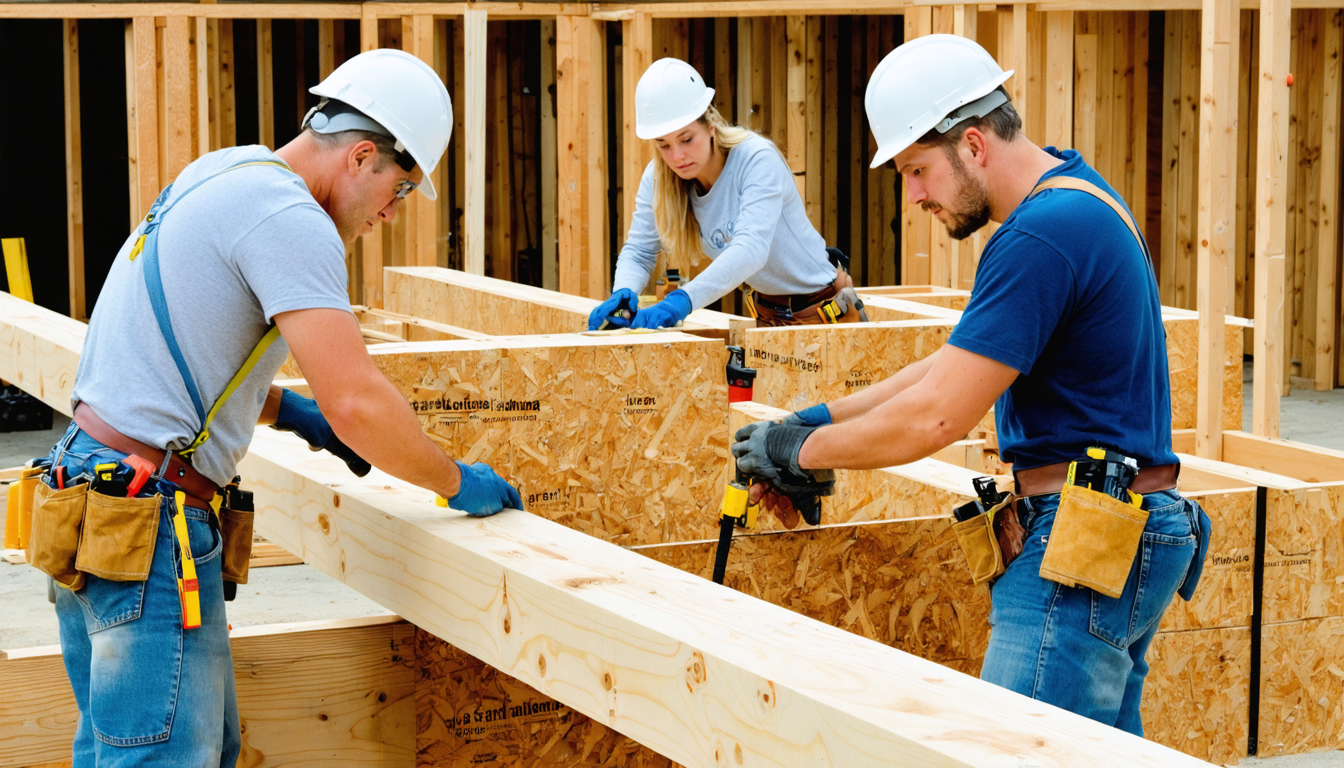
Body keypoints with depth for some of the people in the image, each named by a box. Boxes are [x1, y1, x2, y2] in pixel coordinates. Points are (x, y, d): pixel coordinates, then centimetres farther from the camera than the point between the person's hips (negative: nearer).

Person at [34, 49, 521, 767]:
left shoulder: (216, 172, 16)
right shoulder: (292, 218, -15)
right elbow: (358, 404, -22)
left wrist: (289, 411, 25)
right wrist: (457, 483, -6)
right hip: (148, 521, -10)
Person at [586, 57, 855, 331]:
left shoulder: (757, 159, -24)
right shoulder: (657, 179, -7)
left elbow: (750, 249, -36)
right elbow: (639, 250, -3)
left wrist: (682, 300, -49)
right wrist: (623, 294, -27)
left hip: (821, 306, -6)